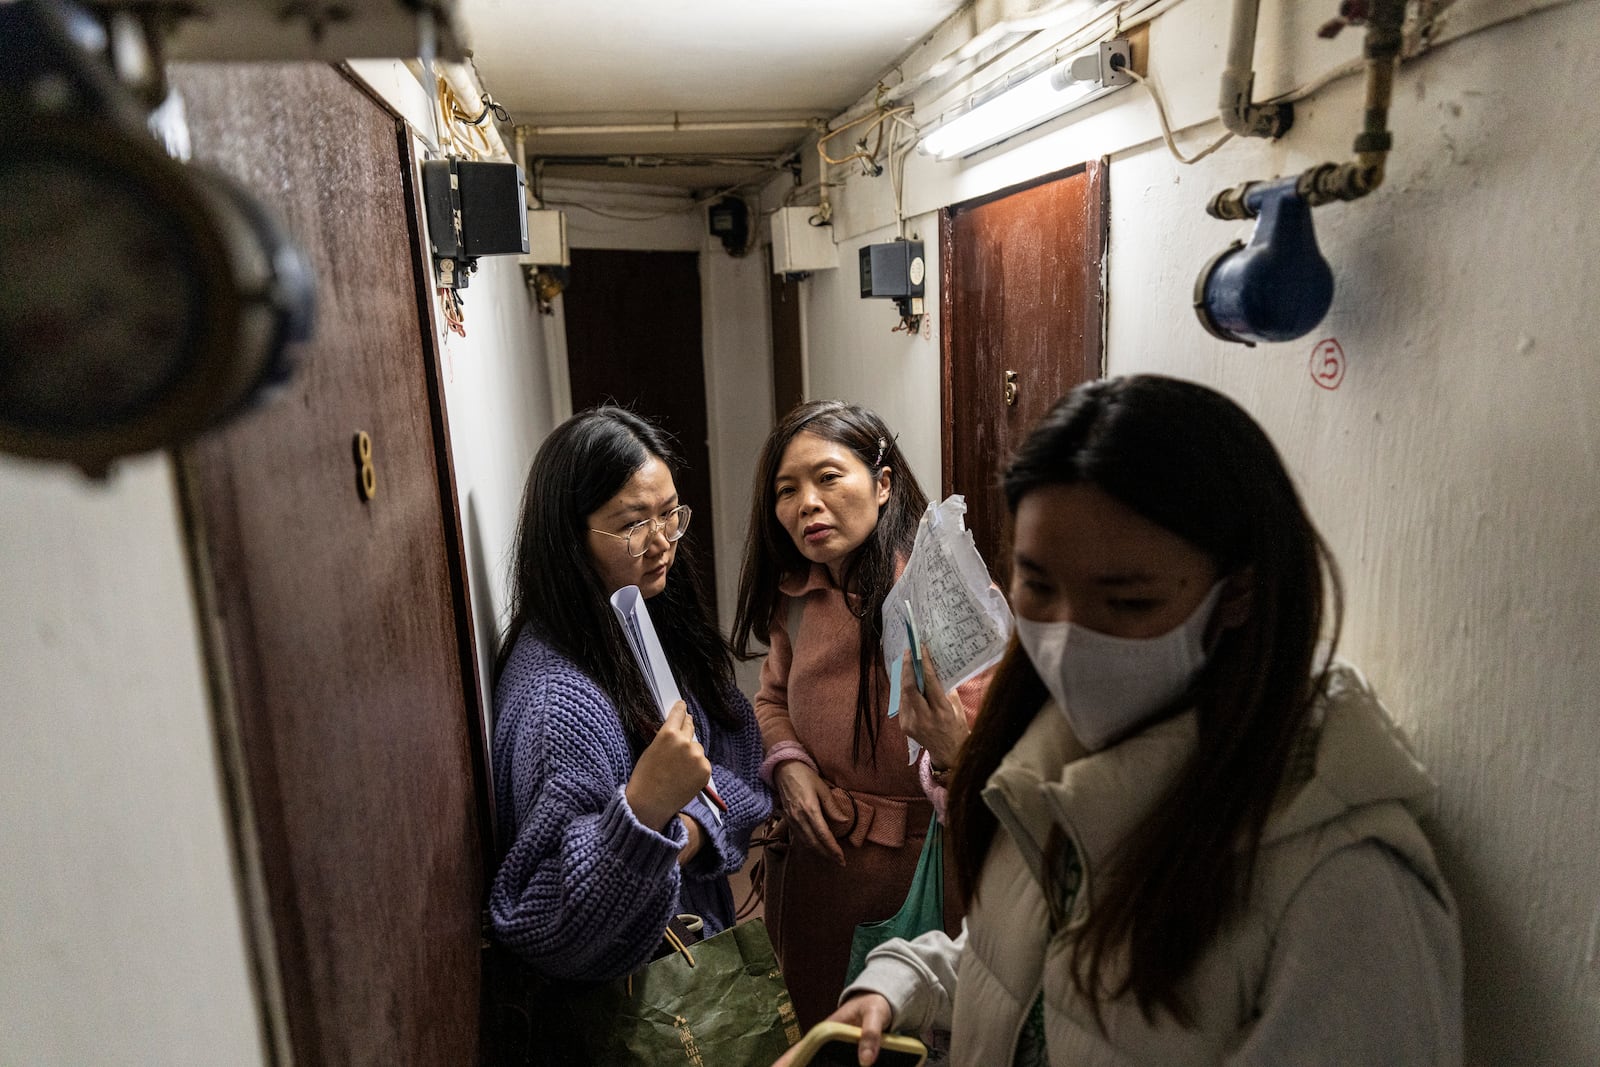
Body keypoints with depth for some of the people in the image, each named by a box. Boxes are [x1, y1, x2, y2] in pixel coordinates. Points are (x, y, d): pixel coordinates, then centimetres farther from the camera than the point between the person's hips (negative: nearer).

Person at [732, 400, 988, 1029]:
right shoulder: (796, 594, -2)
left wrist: (953, 753, -44)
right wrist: (788, 764, -5)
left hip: (927, 860, -4)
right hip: (816, 855, 5)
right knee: (815, 1036, 24)